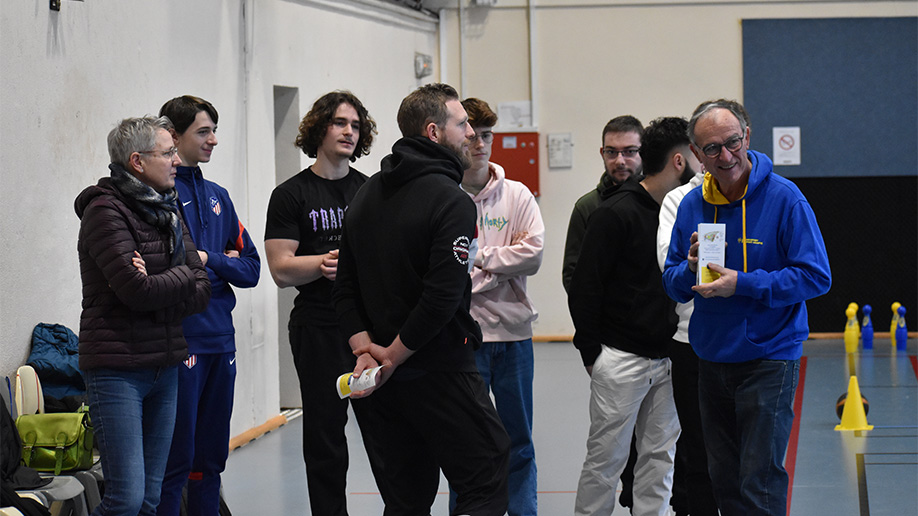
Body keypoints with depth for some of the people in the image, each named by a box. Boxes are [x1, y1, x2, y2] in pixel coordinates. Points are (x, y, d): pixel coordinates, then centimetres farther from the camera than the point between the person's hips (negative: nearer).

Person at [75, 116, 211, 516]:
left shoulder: (168, 212, 14)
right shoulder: (105, 211, -10)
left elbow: (201, 291, 6)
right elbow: (136, 290, -20)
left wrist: (155, 286, -12)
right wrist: (181, 277, -2)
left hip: (165, 366, 8)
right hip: (118, 368, -7)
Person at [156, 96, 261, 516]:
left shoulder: (217, 196, 17)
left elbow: (250, 268, 13)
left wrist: (208, 259, -4)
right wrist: (224, 261, -11)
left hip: (221, 339, 8)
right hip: (179, 340, -7)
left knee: (211, 457, 12)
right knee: (176, 457, -6)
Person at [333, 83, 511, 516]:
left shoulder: (367, 195, 12)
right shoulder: (451, 202, -13)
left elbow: (345, 285, 10)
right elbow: (443, 296, -22)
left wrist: (365, 348, 0)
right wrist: (392, 356, -13)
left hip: (390, 382, 8)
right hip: (440, 374, -8)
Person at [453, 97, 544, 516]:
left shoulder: (517, 196, 6)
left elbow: (533, 253, -6)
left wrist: (478, 258, -11)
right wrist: (497, 268, -14)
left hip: (513, 331, 3)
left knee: (519, 444, 11)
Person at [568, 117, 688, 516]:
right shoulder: (615, 213, -11)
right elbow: (584, 287, -10)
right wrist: (591, 352, -9)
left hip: (665, 359, 7)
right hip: (621, 359, -7)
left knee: (660, 457, 8)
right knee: (606, 459, -2)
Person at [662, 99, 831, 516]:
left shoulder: (784, 199, -11)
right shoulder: (692, 205, 5)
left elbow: (815, 276, -14)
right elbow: (673, 285, 12)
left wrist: (741, 284, -20)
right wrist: (690, 268, -12)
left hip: (768, 359, -6)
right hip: (711, 359, 6)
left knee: (760, 481, -9)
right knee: (724, 479, 12)